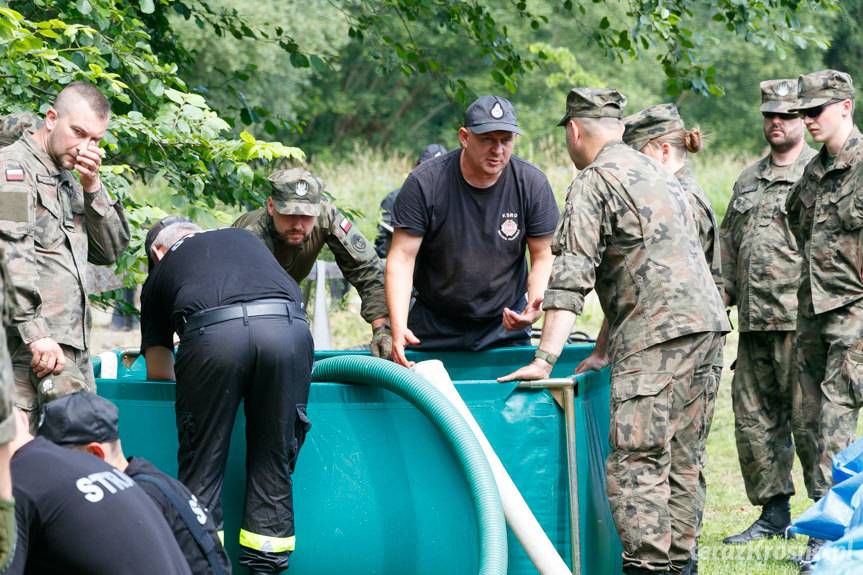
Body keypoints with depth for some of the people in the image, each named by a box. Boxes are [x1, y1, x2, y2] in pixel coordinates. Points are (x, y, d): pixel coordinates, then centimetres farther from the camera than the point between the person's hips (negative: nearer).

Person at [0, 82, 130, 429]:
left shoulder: (68, 182, 22)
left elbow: (110, 251, 19)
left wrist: (93, 188, 6)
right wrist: (36, 333, -23)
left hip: (73, 348, 9)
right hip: (31, 349, -9)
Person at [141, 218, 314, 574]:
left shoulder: (159, 275, 33)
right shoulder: (243, 238, 39)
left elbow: (158, 374, 34)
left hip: (212, 334, -2)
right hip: (289, 328, 2)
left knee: (202, 465, 9)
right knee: (274, 462, 12)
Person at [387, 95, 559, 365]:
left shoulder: (532, 184, -9)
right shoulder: (424, 184, -16)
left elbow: (544, 257, -4)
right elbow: (402, 257, -16)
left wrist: (536, 304, -25)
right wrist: (398, 327, -29)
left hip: (506, 326, 1)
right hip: (434, 329, -1)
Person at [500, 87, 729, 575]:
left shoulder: (593, 182, -2)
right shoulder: (657, 173, 25)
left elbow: (571, 277, -11)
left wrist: (545, 360, -15)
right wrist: (604, 352, 32)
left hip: (658, 333, -9)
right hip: (705, 319, 9)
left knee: (636, 460, -13)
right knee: (682, 459, 11)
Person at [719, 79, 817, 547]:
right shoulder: (748, 180, 18)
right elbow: (729, 241, 26)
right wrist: (725, 292, 17)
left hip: (800, 320, -7)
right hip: (753, 323, 7)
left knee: (808, 420, -6)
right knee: (753, 419, 9)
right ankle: (773, 513, 18)